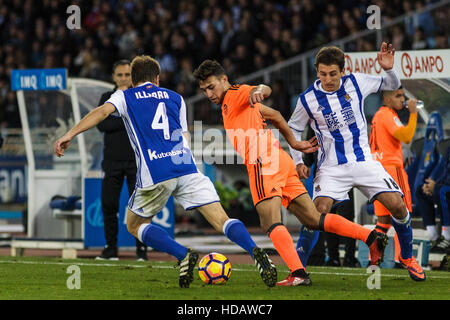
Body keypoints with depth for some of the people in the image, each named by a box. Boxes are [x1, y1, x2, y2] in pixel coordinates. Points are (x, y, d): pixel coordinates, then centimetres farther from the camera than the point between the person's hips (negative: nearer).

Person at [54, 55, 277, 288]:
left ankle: (183, 255, -4)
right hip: (186, 168, 2)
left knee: (135, 226, 18)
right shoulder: (175, 98, 24)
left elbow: (103, 111, -3)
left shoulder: (125, 97, 16)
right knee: (221, 220, 1)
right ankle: (255, 251, -26)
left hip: (153, 174, -2)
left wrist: (70, 134, -8)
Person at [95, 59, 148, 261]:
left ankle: (141, 249, 2)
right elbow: (101, 125, -6)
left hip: (136, 161, -2)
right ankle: (111, 249, 9)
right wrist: (128, 121, -13)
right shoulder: (107, 99, 10)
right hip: (113, 160, 2)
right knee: (109, 206, 0)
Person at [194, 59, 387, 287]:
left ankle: (298, 274, -27)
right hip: (281, 161, 9)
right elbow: (274, 115, 36)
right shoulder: (229, 104, 28)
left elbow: (264, 89, -21)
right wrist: (294, 144, 37)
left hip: (264, 163, -9)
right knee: (313, 219, 5)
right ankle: (370, 236, -2)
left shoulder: (235, 94, 1)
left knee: (270, 223, -16)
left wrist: (258, 91, -45)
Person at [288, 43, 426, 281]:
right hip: (331, 168, -2)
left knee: (397, 205, -8)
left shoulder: (356, 83, -2)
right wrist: (298, 161, 3)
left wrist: (388, 69, -9)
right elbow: (293, 129, 11)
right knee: (319, 211, -23)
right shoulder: (307, 99, -6)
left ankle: (407, 258, 15)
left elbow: (391, 85, 12)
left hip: (363, 161, 2)